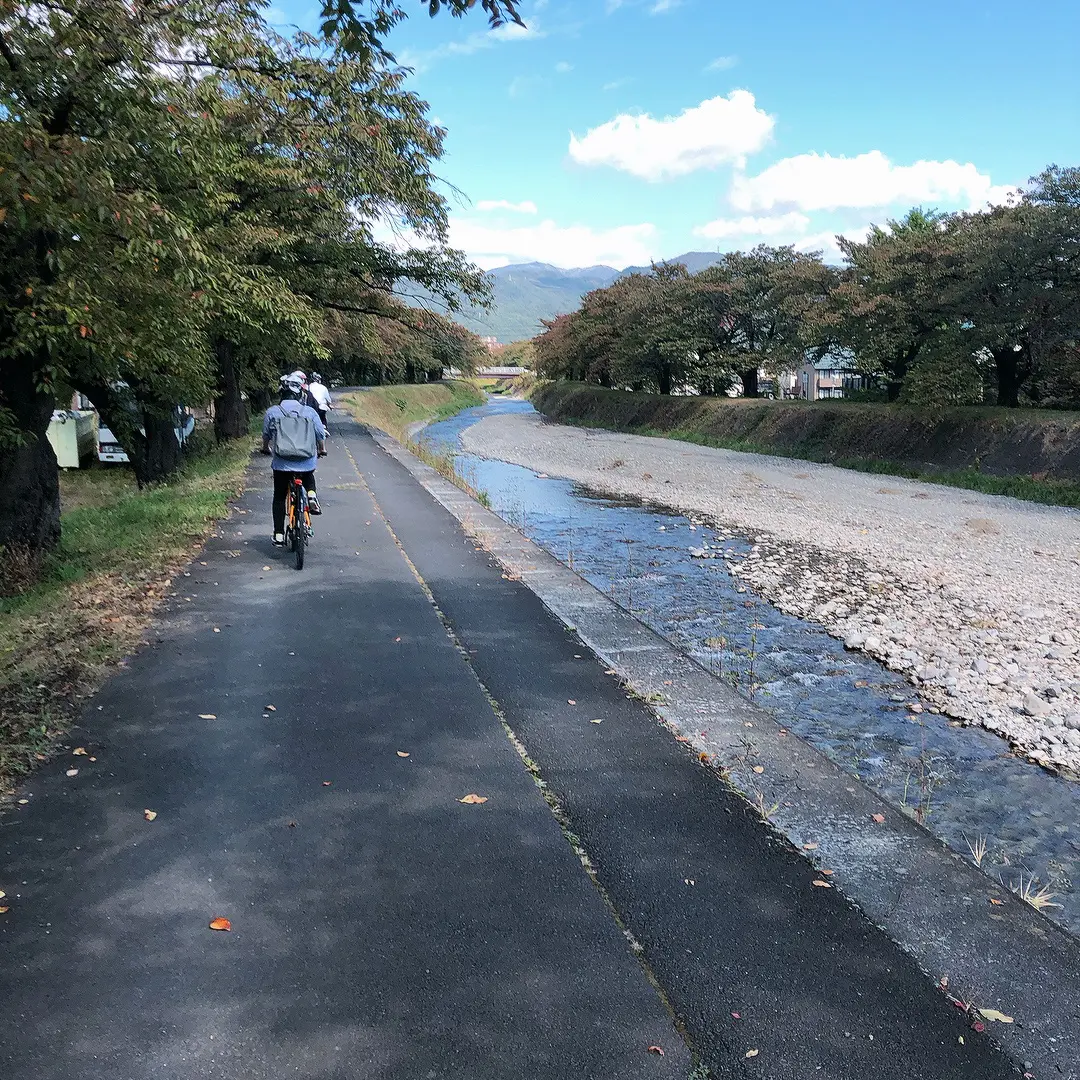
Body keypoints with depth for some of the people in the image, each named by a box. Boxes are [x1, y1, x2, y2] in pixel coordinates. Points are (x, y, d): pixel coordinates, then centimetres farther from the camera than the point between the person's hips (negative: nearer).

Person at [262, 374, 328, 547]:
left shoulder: (272, 412, -3)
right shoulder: (310, 412, -4)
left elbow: (266, 435, 9)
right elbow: (321, 435, 3)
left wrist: (265, 449, 31)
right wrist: (322, 450, 25)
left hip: (282, 463, 0)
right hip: (307, 462, 0)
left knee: (279, 497, 15)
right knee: (309, 478, 34)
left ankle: (278, 534, 14)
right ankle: (312, 495, 4)